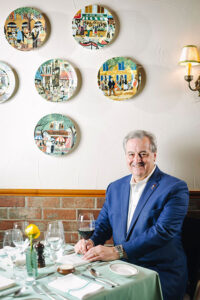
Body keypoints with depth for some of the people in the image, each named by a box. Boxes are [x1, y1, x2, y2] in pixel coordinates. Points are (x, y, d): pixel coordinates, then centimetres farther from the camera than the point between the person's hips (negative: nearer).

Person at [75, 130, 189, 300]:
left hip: (161, 273, -5)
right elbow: (103, 224, 16)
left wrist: (117, 251, -25)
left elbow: (162, 231, -18)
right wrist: (91, 242, -8)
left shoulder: (176, 188, -7)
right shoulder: (115, 187, 13)